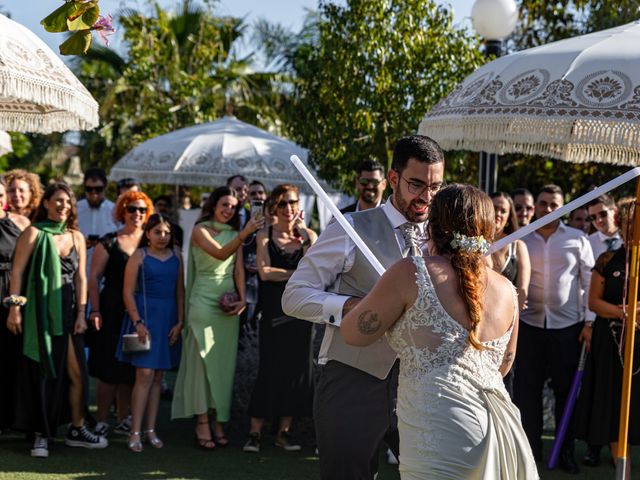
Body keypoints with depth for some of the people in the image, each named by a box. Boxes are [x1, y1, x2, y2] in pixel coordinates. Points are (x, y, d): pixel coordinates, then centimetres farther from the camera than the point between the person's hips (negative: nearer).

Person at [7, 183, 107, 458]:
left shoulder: (76, 237, 9)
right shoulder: (34, 233, -3)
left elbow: (81, 277, 9)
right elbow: (17, 271, -5)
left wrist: (81, 313, 2)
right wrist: (15, 308, -12)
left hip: (67, 311, 4)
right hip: (38, 310, -4)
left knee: (76, 372, 1)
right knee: (41, 373, 1)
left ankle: (77, 430, 13)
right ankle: (41, 434, 9)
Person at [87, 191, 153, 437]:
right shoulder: (109, 242, -1)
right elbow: (94, 276, -2)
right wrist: (95, 310, -10)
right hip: (112, 312, -3)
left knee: (129, 370, 8)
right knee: (109, 368, -3)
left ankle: (123, 420, 18)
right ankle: (102, 421, 3)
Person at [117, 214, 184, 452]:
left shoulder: (176, 255, 9)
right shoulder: (139, 256, -3)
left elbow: (180, 290, 11)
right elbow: (128, 292, -6)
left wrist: (180, 321, 4)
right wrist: (137, 322, -13)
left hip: (168, 319, 5)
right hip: (145, 315, -5)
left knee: (158, 377, 8)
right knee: (145, 374, -10)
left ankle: (151, 430, 13)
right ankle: (135, 432, -7)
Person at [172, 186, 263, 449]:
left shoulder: (235, 234, 13)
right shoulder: (200, 230, -1)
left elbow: (238, 268, 8)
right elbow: (220, 253, -17)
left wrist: (242, 298, -5)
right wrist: (245, 234, -27)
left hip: (228, 303, 5)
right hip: (204, 299, -5)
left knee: (224, 361, 4)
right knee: (202, 359, -6)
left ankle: (219, 422, 9)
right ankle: (202, 424, -5)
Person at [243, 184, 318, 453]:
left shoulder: (308, 235, 8)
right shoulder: (265, 235, 4)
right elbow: (265, 272, -8)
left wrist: (304, 238, -12)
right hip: (273, 310, -2)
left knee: (296, 367, 2)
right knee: (270, 368, -5)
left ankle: (284, 431, 11)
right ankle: (255, 431, 1)